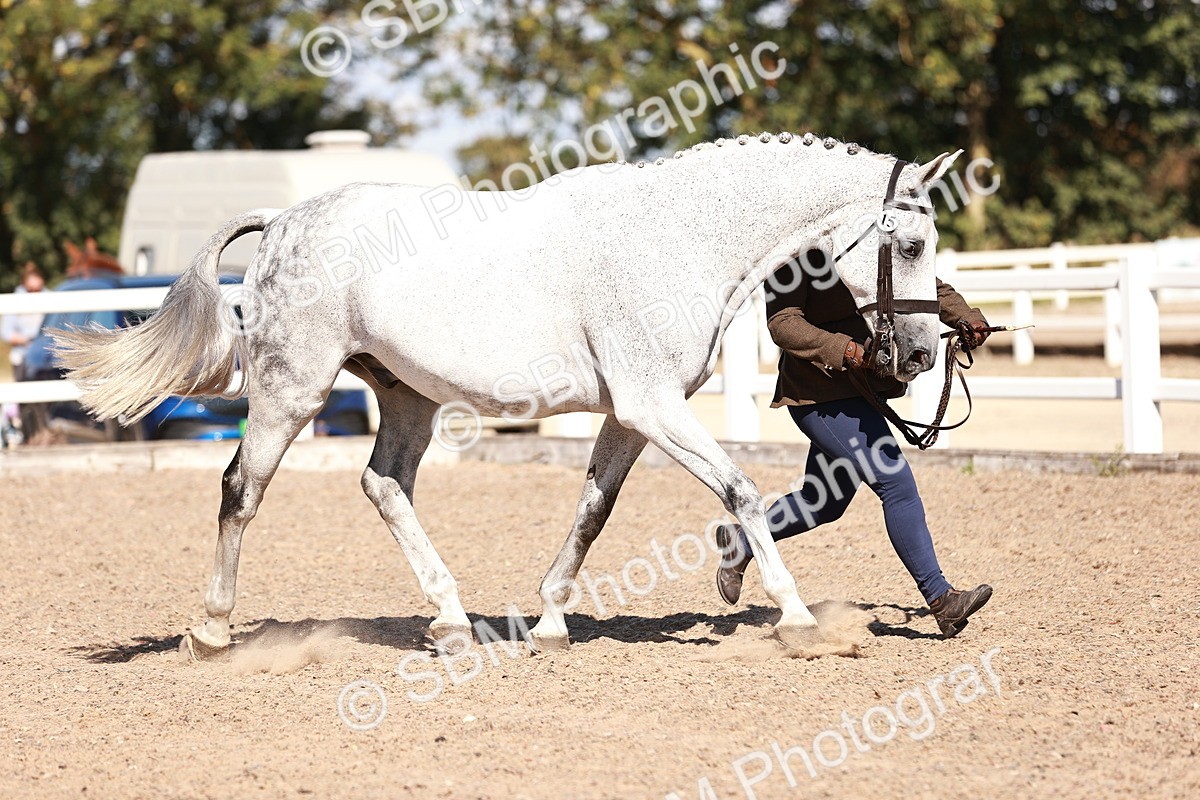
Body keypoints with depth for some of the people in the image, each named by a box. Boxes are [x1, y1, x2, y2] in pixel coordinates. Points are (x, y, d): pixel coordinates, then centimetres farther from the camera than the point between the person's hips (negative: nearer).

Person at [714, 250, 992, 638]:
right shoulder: (796, 251, -12)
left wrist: (967, 319, -1)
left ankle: (740, 541, 37)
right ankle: (941, 599, -8)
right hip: (822, 394, -9)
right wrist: (841, 350, -32)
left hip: (863, 386, 9)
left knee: (826, 501, 18)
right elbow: (782, 323, -18)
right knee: (896, 484, -14)